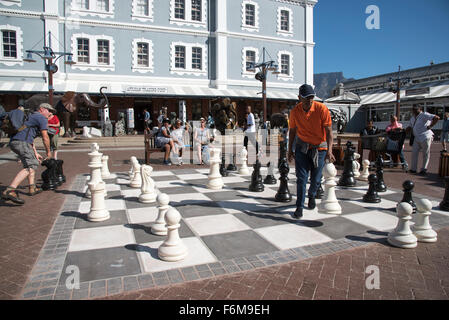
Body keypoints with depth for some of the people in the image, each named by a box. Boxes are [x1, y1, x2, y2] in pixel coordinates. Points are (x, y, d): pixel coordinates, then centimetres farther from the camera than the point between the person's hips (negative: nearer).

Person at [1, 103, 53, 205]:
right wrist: (48, 152, 8)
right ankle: (9, 191, -33)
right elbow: (45, 137, -3)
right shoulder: (42, 118, 2)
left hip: (13, 141, 11)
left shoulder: (31, 117, 32)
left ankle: (32, 188, 23)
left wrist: (35, 153, 30)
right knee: (30, 166, -19)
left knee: (33, 162, 23)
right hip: (21, 142, -11)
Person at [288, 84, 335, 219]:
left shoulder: (322, 109, -15)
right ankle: (299, 207, 5)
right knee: (301, 178, -5)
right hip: (302, 147, 1)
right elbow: (292, 130, 7)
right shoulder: (295, 111, -6)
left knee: (316, 179, 8)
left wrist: (329, 150, -28)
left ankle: (312, 195, 41)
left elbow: (329, 131, -16)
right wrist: (290, 149, 6)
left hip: (319, 148, -1)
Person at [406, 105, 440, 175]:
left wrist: (430, 126, -15)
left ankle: (424, 169, 11)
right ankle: (413, 169, 12)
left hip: (425, 137, -8)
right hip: (417, 138, 8)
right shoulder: (412, 118, 16)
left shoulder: (424, 115, -10)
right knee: (414, 153, 5)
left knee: (426, 154, 3)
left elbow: (436, 118, -18)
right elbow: (410, 127, 19)